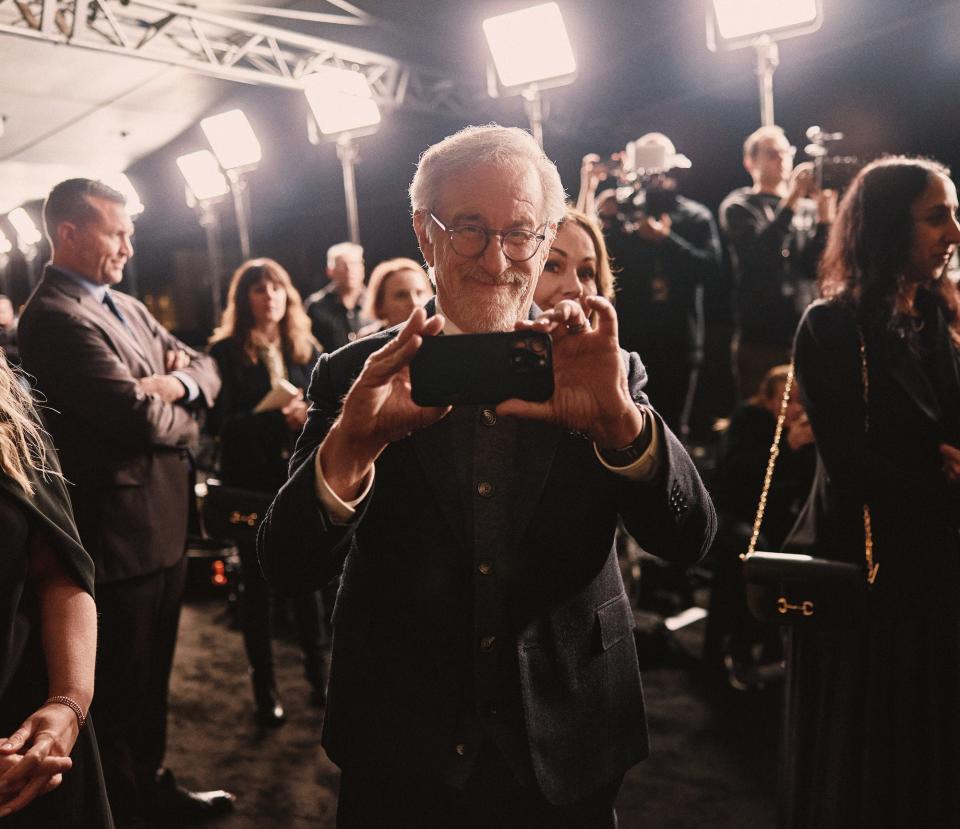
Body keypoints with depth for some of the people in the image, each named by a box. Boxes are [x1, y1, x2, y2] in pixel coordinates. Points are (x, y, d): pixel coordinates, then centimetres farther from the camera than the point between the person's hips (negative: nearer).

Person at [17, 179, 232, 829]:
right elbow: (141, 417, -26)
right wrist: (185, 421, -5)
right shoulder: (56, 318, -19)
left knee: (152, 677, 24)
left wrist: (178, 382, -10)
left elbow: (205, 369, 13)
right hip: (120, 536, -9)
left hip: (164, 527, 9)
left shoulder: (127, 307, 12)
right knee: (120, 690, 9)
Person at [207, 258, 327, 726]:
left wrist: (313, 417, -14)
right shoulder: (226, 352, -5)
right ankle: (264, 684, 20)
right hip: (252, 484, -3)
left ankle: (317, 673, 25)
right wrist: (279, 419, -22)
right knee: (258, 582, 7)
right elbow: (218, 422, -14)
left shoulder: (304, 347, 9)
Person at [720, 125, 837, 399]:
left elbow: (816, 266, 2)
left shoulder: (808, 207, 13)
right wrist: (791, 200, -19)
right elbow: (758, 253, -15)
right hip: (760, 339, -3)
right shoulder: (738, 207, 3)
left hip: (807, 335, 3)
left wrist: (825, 217, -10)